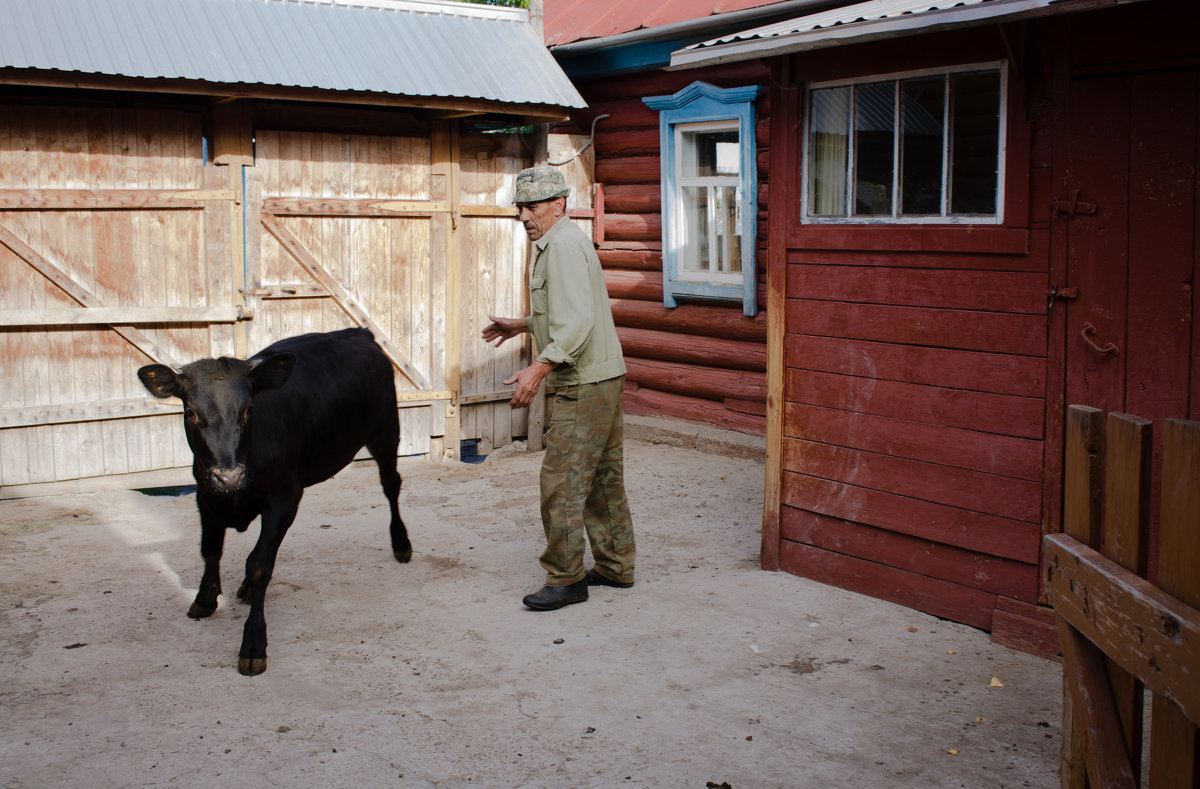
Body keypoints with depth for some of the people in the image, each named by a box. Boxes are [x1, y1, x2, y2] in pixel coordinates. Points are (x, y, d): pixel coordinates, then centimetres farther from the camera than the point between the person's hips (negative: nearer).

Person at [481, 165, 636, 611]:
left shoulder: (563, 245, -15)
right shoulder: (560, 242, 18)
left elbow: (578, 320, -26)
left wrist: (539, 368, -32)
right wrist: (523, 326, 32)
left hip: (585, 385, -11)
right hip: (603, 377, 11)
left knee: (561, 480, -8)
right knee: (603, 478, 16)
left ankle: (565, 579, -1)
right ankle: (615, 567, 25)